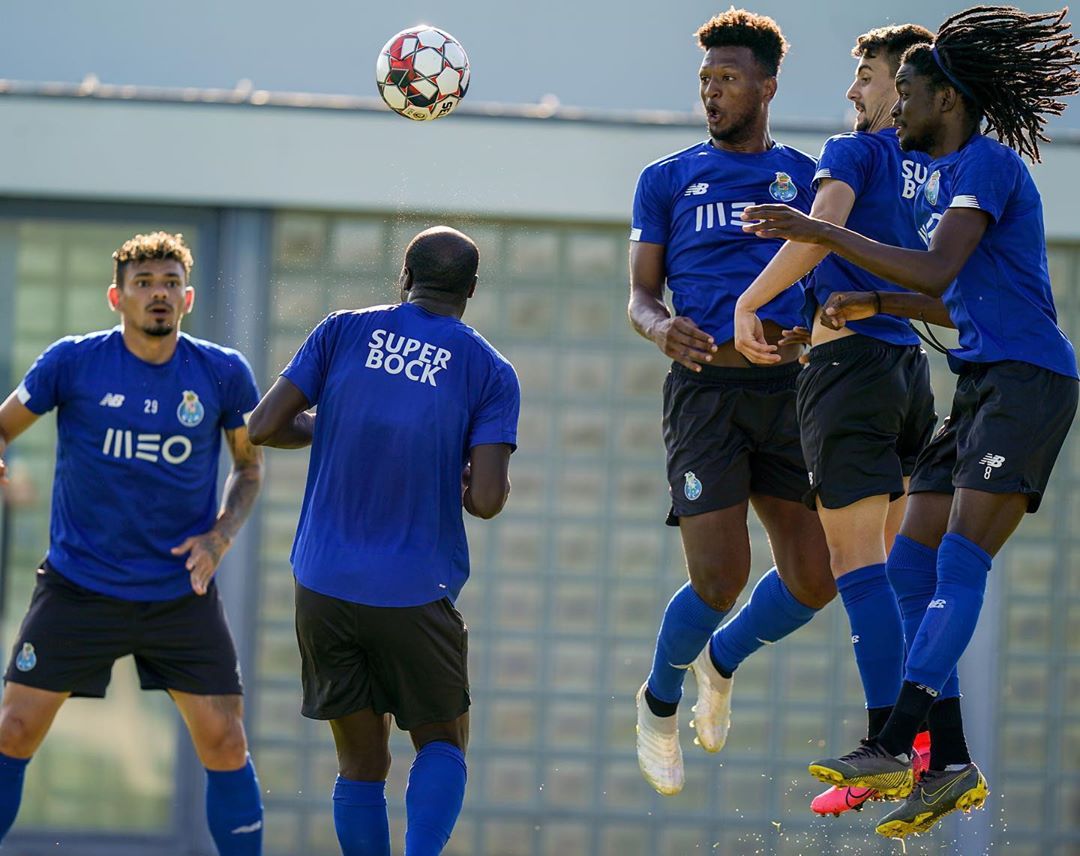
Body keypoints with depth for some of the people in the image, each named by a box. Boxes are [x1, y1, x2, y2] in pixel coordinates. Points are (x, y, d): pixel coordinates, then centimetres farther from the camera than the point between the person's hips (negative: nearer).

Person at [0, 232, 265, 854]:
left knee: (225, 743, -3)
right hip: (78, 586, -1)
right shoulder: (73, 362, -7)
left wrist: (220, 537, -4)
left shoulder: (223, 374, -3)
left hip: (182, 590, 1)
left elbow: (250, 463, 12)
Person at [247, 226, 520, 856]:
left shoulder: (344, 332, 3)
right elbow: (486, 500, -12)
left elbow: (263, 428, -2)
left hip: (323, 588, 2)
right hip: (417, 593, -2)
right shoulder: (491, 372, -2)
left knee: (362, 765, 12)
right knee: (443, 744, 14)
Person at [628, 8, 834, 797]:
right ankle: (661, 697, 15)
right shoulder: (669, 179, 10)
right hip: (704, 386, -2)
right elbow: (640, 295, 9)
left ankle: (723, 660, 26)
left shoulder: (809, 176, 13)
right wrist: (662, 327, -15)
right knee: (720, 577, -13)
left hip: (787, 386, 2)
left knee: (815, 577, -5)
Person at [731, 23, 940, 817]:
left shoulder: (856, 151, -6)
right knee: (911, 558, 13)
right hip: (913, 362, 7)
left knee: (858, 558, -8)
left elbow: (821, 230, -23)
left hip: (851, 359, -7)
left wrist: (750, 303, -15)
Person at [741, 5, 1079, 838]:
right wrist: (874, 304, 20)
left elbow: (938, 272, -22)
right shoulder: (946, 175, 22)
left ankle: (897, 744, -30)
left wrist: (821, 233, -19)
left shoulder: (986, 162, -9)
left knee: (960, 559, -20)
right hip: (980, 385, 10)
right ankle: (949, 765, 1)